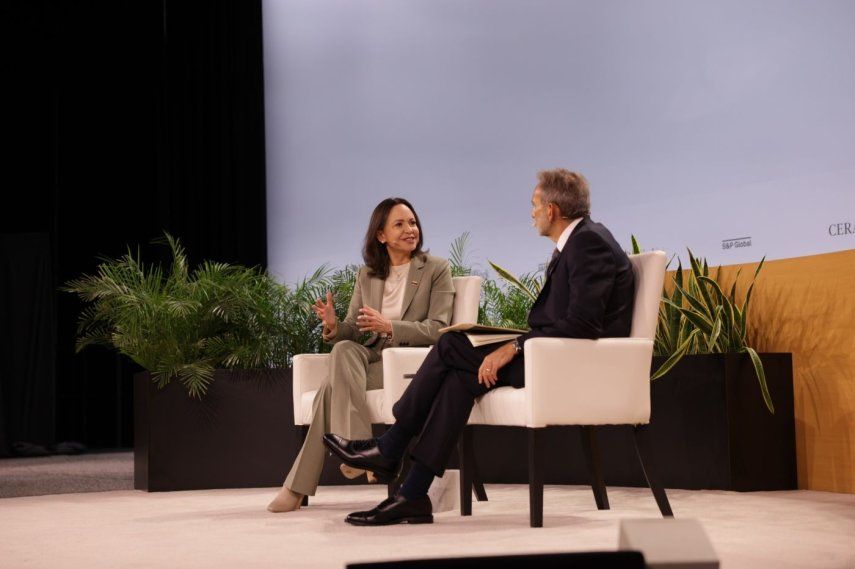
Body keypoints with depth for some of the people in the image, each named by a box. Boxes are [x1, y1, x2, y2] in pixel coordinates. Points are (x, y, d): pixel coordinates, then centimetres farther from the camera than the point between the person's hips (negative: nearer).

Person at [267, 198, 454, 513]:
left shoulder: (436, 269, 3)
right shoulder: (366, 275, 16)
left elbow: (438, 329, -8)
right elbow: (354, 332, 10)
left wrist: (389, 327, -23)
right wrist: (334, 326, -15)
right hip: (369, 358, 4)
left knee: (332, 388, -27)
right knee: (343, 348, -33)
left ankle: (299, 485, -25)